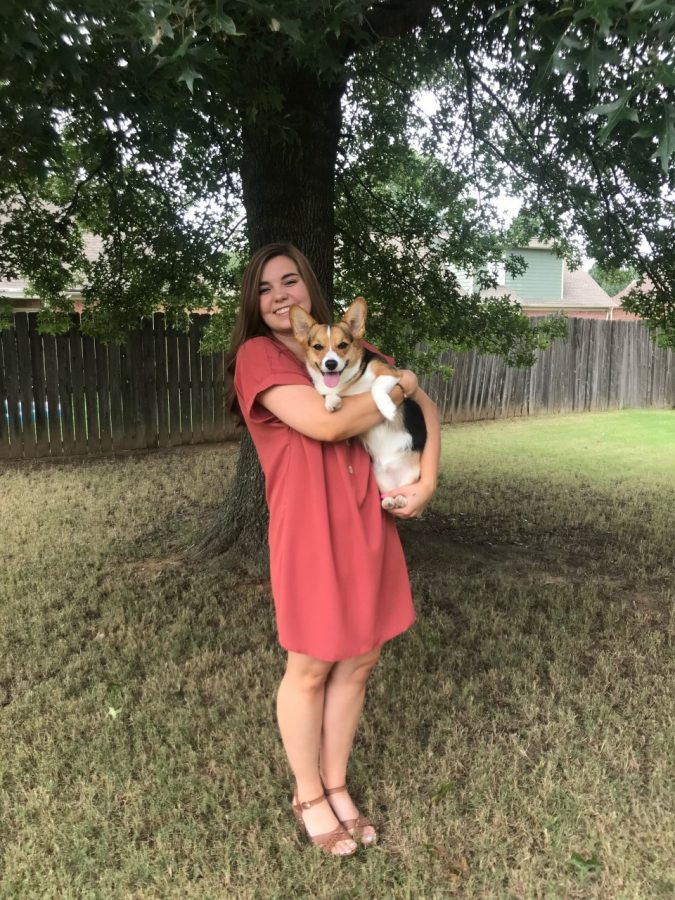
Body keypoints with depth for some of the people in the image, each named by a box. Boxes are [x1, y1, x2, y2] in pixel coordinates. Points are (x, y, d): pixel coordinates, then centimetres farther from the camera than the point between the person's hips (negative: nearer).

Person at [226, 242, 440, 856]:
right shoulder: (257, 355, -7)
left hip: (367, 525, 6)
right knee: (311, 669, 10)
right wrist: (398, 385, -6)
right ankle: (308, 797, 34)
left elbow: (425, 408, 12)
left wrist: (428, 477, -4)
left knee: (360, 662, 15)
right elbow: (325, 423, -21)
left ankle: (337, 787, 37)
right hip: (310, 530, -6)